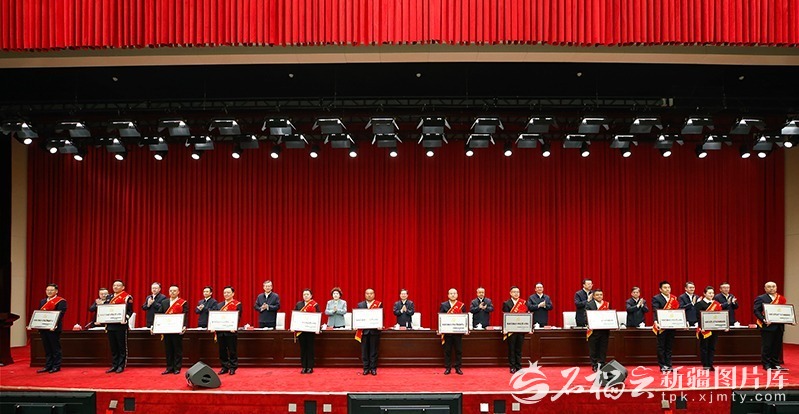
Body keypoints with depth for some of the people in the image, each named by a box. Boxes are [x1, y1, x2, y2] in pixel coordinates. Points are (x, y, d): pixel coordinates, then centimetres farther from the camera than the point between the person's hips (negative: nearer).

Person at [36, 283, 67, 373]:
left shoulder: (61, 301, -7)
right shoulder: (42, 301, 17)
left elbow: (60, 314, -16)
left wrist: (54, 325, -27)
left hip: (53, 328, -7)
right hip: (43, 328, 7)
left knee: (55, 348, 1)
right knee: (47, 349, 12)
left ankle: (56, 366, 7)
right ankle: (48, 366, 19)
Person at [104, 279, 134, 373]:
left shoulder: (127, 298, -3)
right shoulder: (108, 298, 17)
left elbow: (130, 311, -8)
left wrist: (125, 319, -23)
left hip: (121, 325, -6)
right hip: (110, 325, 6)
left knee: (122, 347, 0)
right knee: (113, 347, 10)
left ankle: (121, 366, 6)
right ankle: (114, 365, 17)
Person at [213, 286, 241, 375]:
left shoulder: (237, 304, 0)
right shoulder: (219, 305, 16)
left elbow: (238, 317, -10)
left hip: (231, 331, -5)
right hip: (220, 331, 5)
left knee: (232, 351, 0)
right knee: (222, 351, 9)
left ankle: (233, 368, 9)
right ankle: (225, 367, 19)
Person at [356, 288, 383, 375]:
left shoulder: (379, 304, 2)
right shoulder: (360, 305, 8)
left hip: (374, 330, -2)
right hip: (363, 330, 2)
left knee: (374, 350, 3)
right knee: (364, 350, 5)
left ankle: (373, 368, 10)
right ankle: (366, 368, 12)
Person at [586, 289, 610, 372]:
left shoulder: (607, 304, 8)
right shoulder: (589, 304, -1)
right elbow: (586, 317, -5)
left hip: (604, 330, 2)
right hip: (594, 330, -2)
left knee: (603, 349, 7)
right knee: (593, 349, 4)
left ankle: (601, 365, 16)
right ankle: (594, 366, 13)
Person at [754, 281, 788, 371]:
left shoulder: (781, 299, 14)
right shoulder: (760, 298, -2)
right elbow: (756, 311, -9)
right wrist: (764, 320, -23)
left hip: (779, 326, 5)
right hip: (767, 326, -5)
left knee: (777, 346, 9)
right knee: (766, 346, -2)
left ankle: (775, 364, 19)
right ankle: (766, 364, 5)